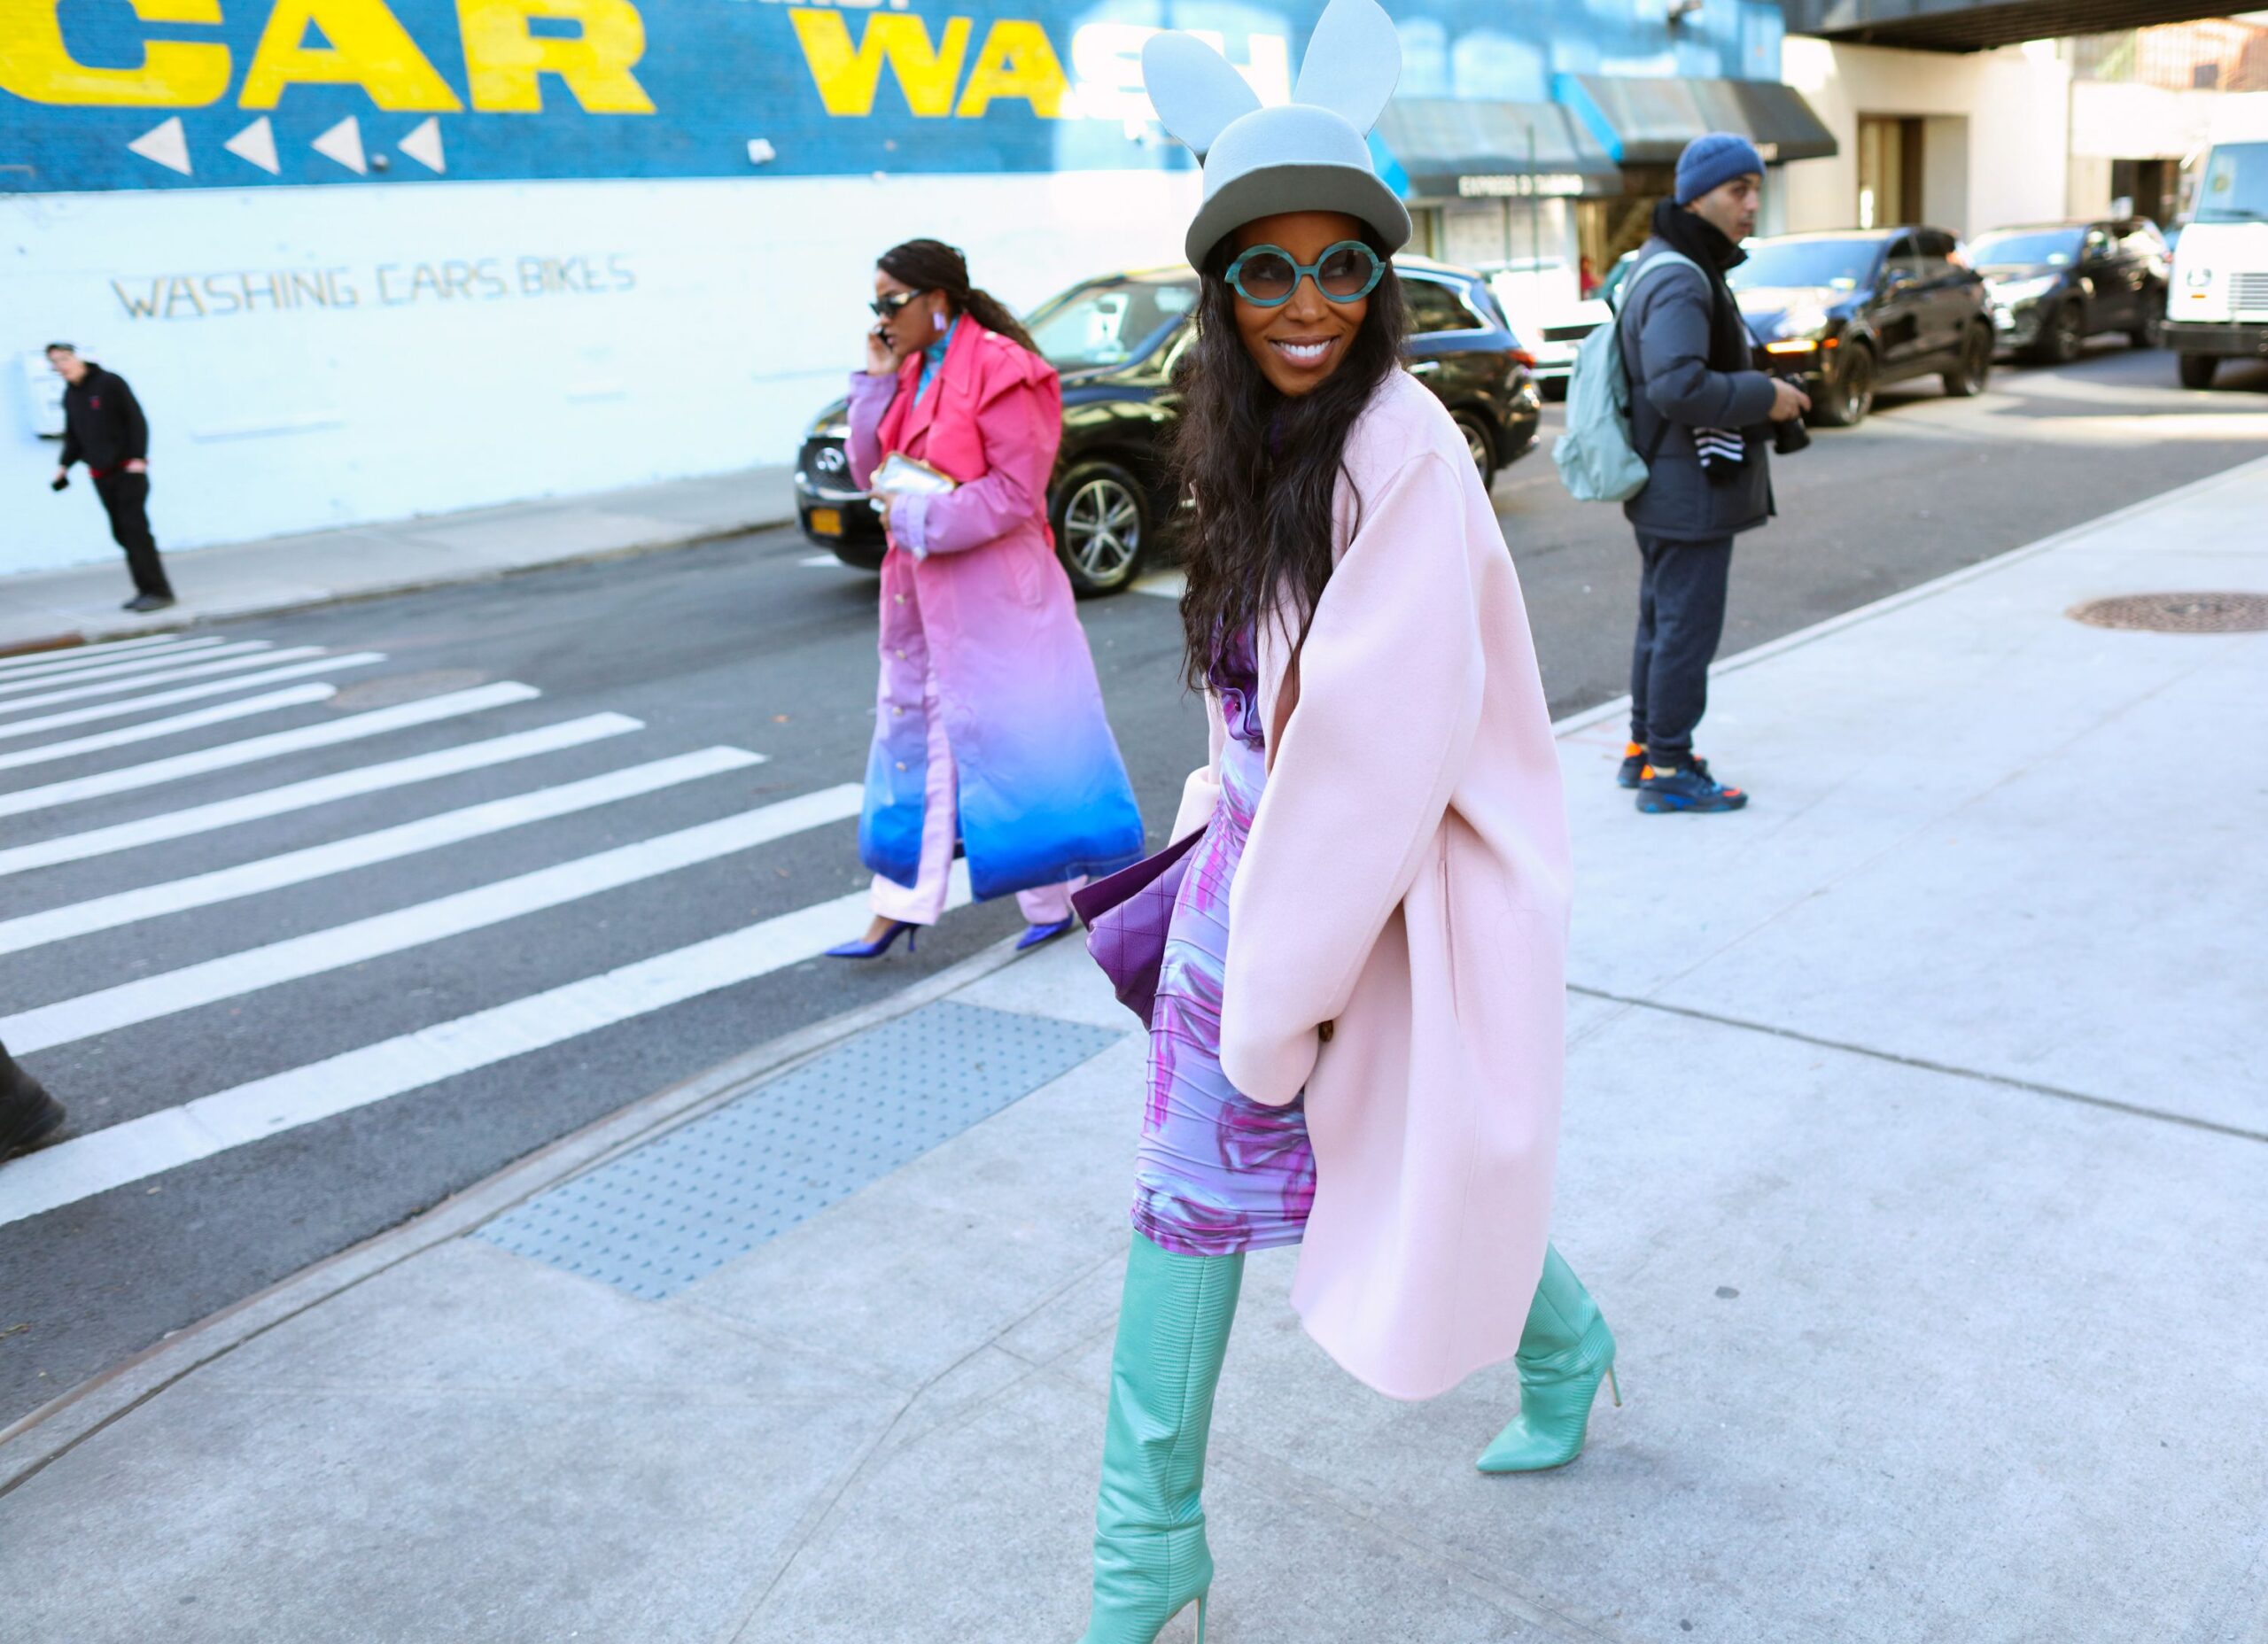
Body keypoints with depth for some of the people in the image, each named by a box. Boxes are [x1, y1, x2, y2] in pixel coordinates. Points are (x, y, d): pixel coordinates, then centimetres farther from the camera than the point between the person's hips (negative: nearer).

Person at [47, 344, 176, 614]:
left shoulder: (110, 383, -7)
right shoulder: (69, 396, 12)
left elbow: (137, 420, -10)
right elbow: (73, 437, 18)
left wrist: (138, 457, -18)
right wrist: (64, 465, 4)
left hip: (128, 470, -6)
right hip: (101, 475, 7)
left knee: (136, 528, -11)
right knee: (122, 533, 6)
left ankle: (158, 590, -10)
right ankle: (146, 589, 10)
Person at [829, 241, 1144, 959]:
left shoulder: (1000, 369, -13)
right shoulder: (913, 373, 11)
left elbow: (1016, 491, -18)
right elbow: (870, 472, 10)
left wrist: (922, 518, -18)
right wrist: (876, 382, 0)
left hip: (989, 589, -8)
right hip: (921, 590, 8)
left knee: (1007, 734, 0)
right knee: (914, 735, 11)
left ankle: (1055, 899, 15)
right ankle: (899, 908, 19)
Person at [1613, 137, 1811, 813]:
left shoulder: (1680, 267, 15)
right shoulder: (1679, 282, -19)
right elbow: (1678, 388, -31)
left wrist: (1763, 392, 10)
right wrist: (1764, 396, -20)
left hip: (1669, 489, 11)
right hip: (1689, 492, -11)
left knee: (1662, 619, 18)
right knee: (1688, 626, -4)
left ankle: (1644, 747, 29)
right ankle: (1667, 770, 4)